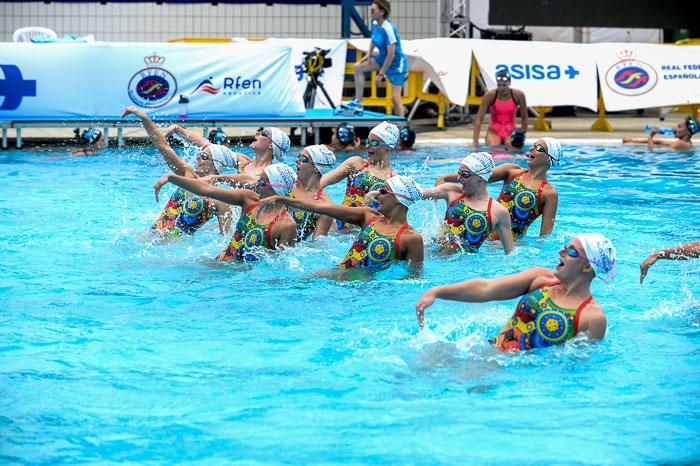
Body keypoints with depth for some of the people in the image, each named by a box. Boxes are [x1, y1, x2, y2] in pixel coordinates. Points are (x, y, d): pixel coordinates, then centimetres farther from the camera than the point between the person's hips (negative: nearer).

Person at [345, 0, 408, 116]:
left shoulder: (388, 29, -28)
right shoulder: (375, 24, -3)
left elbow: (391, 54, -28)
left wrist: (381, 74, -24)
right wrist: (368, 54, 2)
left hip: (396, 64, -9)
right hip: (383, 58, 9)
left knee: (395, 98, -9)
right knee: (358, 67, 2)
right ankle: (358, 102, 4)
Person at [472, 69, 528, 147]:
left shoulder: (518, 95, -9)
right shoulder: (490, 95, -13)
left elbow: (524, 118, 4)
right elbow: (479, 119, -13)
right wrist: (475, 142, -18)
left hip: (510, 132, 1)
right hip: (494, 132, -1)